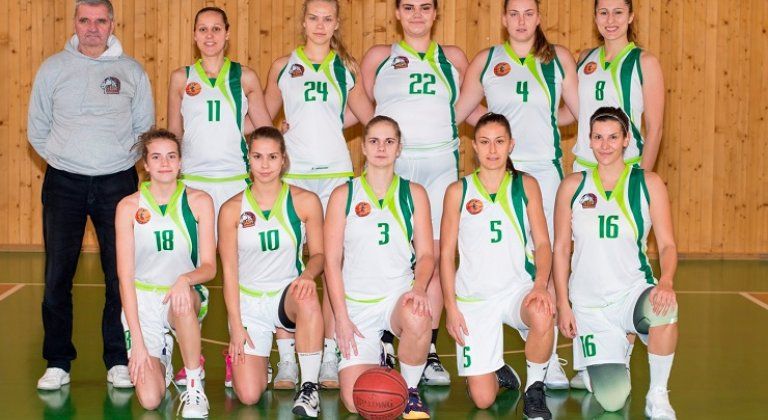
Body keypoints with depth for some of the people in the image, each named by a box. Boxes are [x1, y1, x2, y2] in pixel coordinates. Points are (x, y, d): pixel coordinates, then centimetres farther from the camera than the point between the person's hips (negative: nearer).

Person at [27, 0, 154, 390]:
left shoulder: (132, 70, 5)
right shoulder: (52, 68, 5)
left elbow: (145, 127, 12)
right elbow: (37, 128, 12)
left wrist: (119, 160, 7)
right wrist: (63, 158, 9)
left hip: (117, 182, 0)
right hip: (64, 183, 0)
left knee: (121, 276, 0)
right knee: (57, 276, -1)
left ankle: (118, 362, 11)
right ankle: (57, 363, 9)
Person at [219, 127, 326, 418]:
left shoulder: (305, 202, -3)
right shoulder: (232, 209, -4)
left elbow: (318, 254, 2)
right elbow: (229, 269, -2)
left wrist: (308, 274, -22)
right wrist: (235, 325, -8)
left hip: (288, 295, 0)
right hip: (248, 303, 0)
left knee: (307, 299, -40)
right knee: (248, 396, -14)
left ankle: (309, 386, -23)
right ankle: (255, 361, 25)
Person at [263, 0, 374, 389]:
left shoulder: (347, 67, 11)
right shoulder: (283, 66, 10)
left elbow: (369, 116, 16)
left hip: (335, 171, 1)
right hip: (292, 172, 0)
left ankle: (330, 357, 6)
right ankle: (287, 359, 2)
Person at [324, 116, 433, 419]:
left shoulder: (413, 193, 7)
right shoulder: (343, 195, 3)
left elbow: (426, 254, 4)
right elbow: (332, 260, 1)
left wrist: (418, 287, -18)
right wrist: (341, 316, -8)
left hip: (399, 294, 0)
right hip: (356, 303, 0)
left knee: (417, 319, -39)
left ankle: (411, 392, -10)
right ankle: (378, 364, 25)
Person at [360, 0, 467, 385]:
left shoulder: (453, 58, 14)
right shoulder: (379, 57, 10)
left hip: (440, 164, 1)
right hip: (391, 165, -1)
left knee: (434, 257, 1)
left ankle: (429, 353, 7)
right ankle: (385, 350, 5)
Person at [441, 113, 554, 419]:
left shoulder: (526, 185, 4)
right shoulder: (458, 192, 2)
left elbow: (542, 243, 0)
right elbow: (446, 254, 4)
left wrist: (540, 284, -18)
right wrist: (451, 306, -3)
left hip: (519, 288, 0)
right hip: (473, 297, 0)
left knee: (542, 316, -38)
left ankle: (534, 390, -11)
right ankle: (498, 373, 30)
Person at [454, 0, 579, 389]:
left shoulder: (559, 58, 9)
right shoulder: (485, 61, 9)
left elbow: (585, 110, 11)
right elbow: (456, 112, 14)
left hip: (544, 169, 0)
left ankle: (548, 358, 3)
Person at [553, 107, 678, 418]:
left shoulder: (648, 183, 0)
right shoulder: (573, 186, 2)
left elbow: (667, 245, -2)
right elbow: (561, 249, 6)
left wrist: (666, 281, -23)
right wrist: (562, 303, -1)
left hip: (634, 292, -1)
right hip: (589, 303, 1)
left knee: (665, 308, -39)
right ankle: (616, 359, 29)